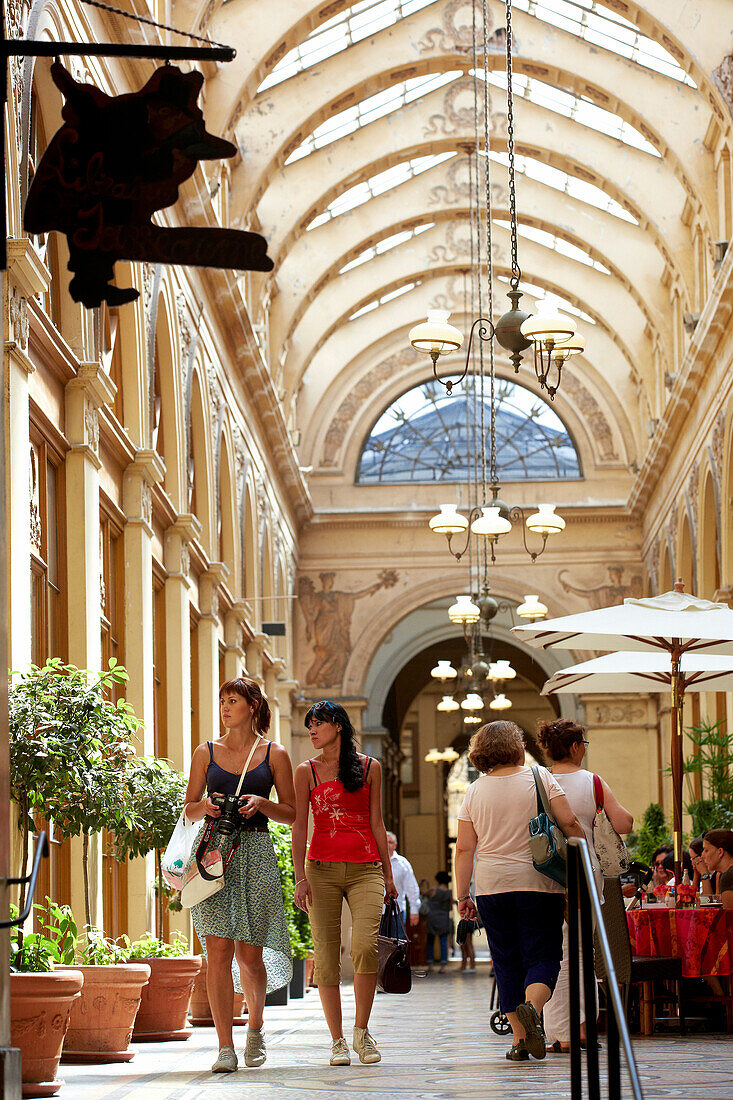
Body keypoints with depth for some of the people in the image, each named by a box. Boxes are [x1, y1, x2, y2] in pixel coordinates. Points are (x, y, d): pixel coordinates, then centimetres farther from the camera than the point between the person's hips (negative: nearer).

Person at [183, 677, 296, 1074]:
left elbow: (290, 813, 8)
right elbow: (189, 809, 14)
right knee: (218, 949, -9)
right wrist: (205, 805, -8)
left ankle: (255, 1026, 29)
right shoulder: (207, 752, 10)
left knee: (250, 954, 1)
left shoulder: (274, 754, 7)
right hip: (213, 849, 1)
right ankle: (225, 1047, -9)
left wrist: (260, 803, -10)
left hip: (256, 852, -1)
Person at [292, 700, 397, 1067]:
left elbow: (377, 824, 13)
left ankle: (361, 1031, -3)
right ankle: (338, 1041, 5)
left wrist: (387, 874, 10)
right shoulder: (306, 772, 8)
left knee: (365, 946, -18)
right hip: (322, 869, 0)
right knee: (326, 955, -3)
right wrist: (300, 878, -6)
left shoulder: (370, 768, 10)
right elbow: (299, 827, 4)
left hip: (365, 869, 0)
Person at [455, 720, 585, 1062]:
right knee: (543, 956, 0)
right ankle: (532, 1006, -30)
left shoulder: (474, 792, 6)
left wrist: (462, 895, 9)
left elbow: (464, 849, 4)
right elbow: (569, 823, -7)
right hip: (539, 883, -2)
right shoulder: (540, 778, 0)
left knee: (506, 961, 10)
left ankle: (519, 1038, 7)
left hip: (491, 886, 2)